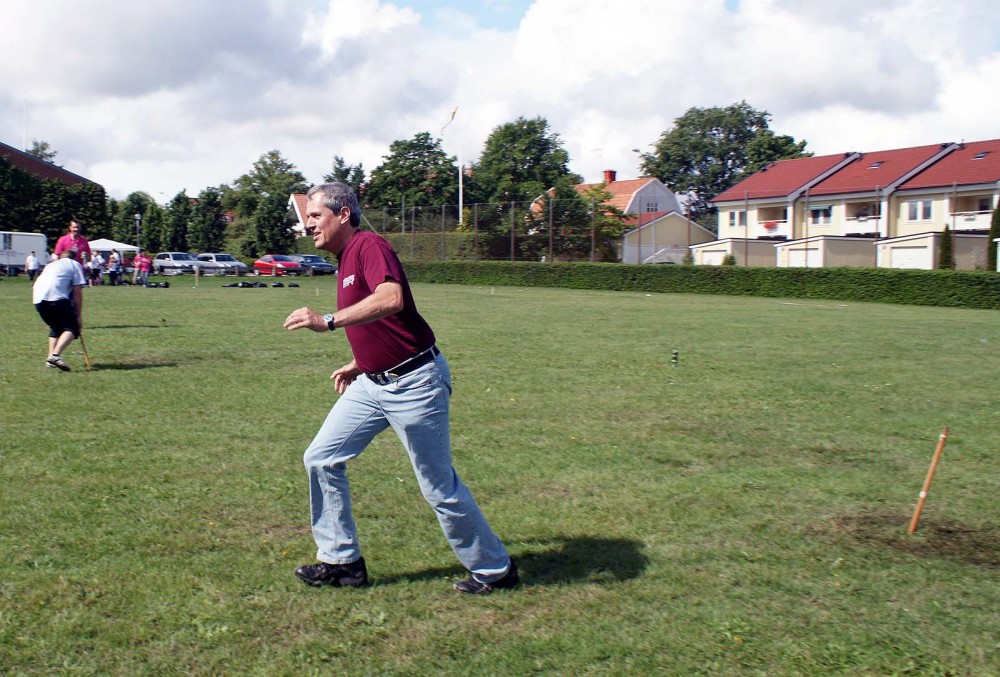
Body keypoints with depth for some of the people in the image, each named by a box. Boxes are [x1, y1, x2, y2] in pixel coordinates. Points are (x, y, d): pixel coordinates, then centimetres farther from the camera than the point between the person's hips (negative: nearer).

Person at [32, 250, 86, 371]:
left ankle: (51, 358, 11)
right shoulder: (75, 264, 18)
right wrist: (79, 315, 9)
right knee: (72, 328, -3)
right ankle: (55, 355, -25)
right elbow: (77, 292, 8)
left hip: (38, 300, 6)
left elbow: (35, 286, 29)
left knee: (56, 328, 24)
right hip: (56, 298, -6)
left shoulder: (51, 265, 35)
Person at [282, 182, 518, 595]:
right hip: (372, 383, 10)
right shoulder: (344, 260, 14)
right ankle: (341, 560, 18)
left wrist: (327, 321, -38)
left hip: (414, 383, -10)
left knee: (440, 488, 0)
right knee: (321, 459, 6)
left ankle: (494, 569, 18)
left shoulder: (370, 246, -15)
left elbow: (391, 300, -36)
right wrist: (359, 364, 23)